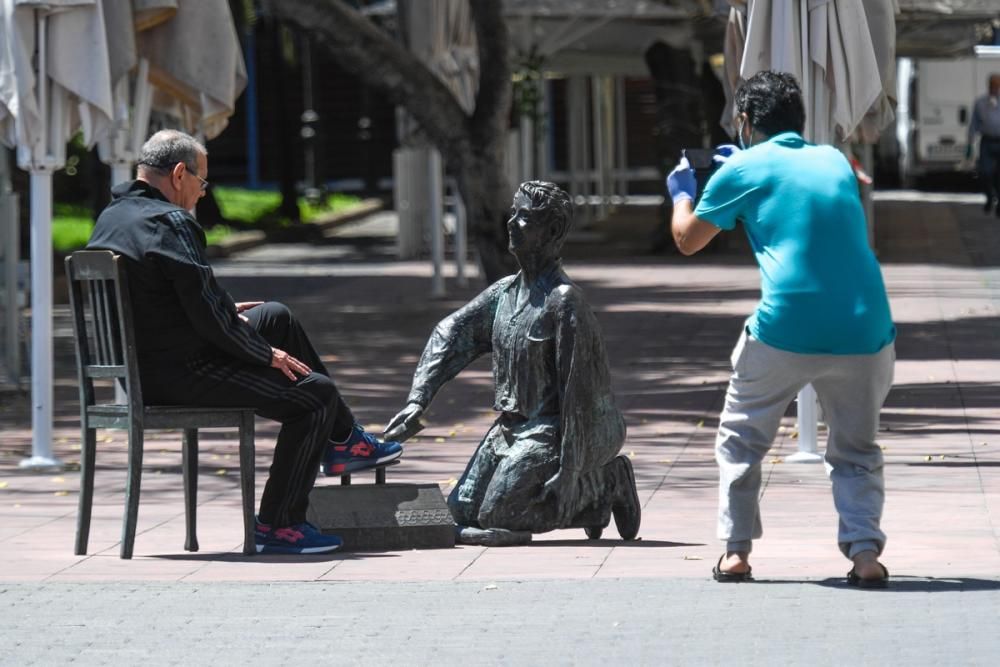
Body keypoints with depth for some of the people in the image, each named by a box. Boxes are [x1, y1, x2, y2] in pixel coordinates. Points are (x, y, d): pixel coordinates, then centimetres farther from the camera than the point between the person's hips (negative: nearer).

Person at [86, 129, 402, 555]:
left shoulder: (110, 218, 11)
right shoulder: (170, 223, -19)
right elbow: (206, 311, -22)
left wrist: (228, 312, 20)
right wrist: (266, 355, -9)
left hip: (139, 368, 11)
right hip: (180, 373, -11)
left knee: (277, 318, 26)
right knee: (316, 394, -9)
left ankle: (342, 441, 32)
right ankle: (278, 526, -4)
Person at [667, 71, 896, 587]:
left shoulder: (743, 171, 4)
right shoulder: (834, 161, 17)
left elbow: (688, 240, 16)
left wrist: (682, 193, 36)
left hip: (785, 332, -3)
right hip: (865, 332, 3)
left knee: (740, 439, 19)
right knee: (856, 450, 17)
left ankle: (736, 551, 15)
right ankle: (865, 552, -1)